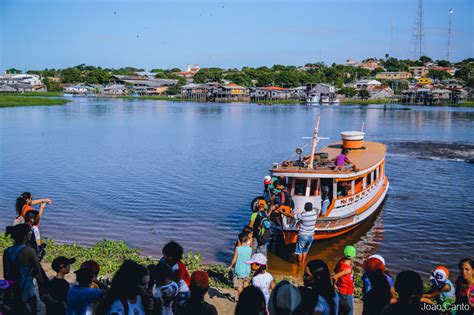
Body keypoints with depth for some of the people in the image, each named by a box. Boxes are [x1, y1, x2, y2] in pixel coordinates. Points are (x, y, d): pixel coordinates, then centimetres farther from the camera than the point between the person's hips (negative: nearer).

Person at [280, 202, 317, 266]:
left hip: (303, 236, -5)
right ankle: (303, 262, 30)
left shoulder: (302, 215, -21)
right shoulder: (314, 213, -8)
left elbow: (291, 215, -13)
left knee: (299, 251, 14)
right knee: (305, 250, 22)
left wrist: (282, 212, 1)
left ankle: (300, 263, 24)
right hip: (311, 236, 5)